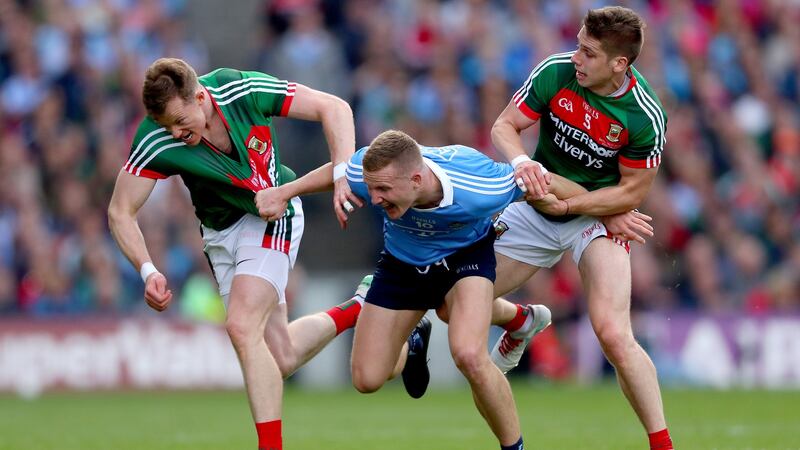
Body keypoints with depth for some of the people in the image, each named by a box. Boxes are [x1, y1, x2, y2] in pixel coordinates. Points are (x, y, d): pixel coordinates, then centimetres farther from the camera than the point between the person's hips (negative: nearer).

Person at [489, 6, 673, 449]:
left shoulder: (645, 117, -25)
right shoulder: (555, 72, -18)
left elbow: (632, 191, -16)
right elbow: (504, 126, -10)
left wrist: (564, 204, -25)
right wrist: (522, 161, -32)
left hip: (600, 215, -4)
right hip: (538, 202, 4)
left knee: (614, 335, -25)